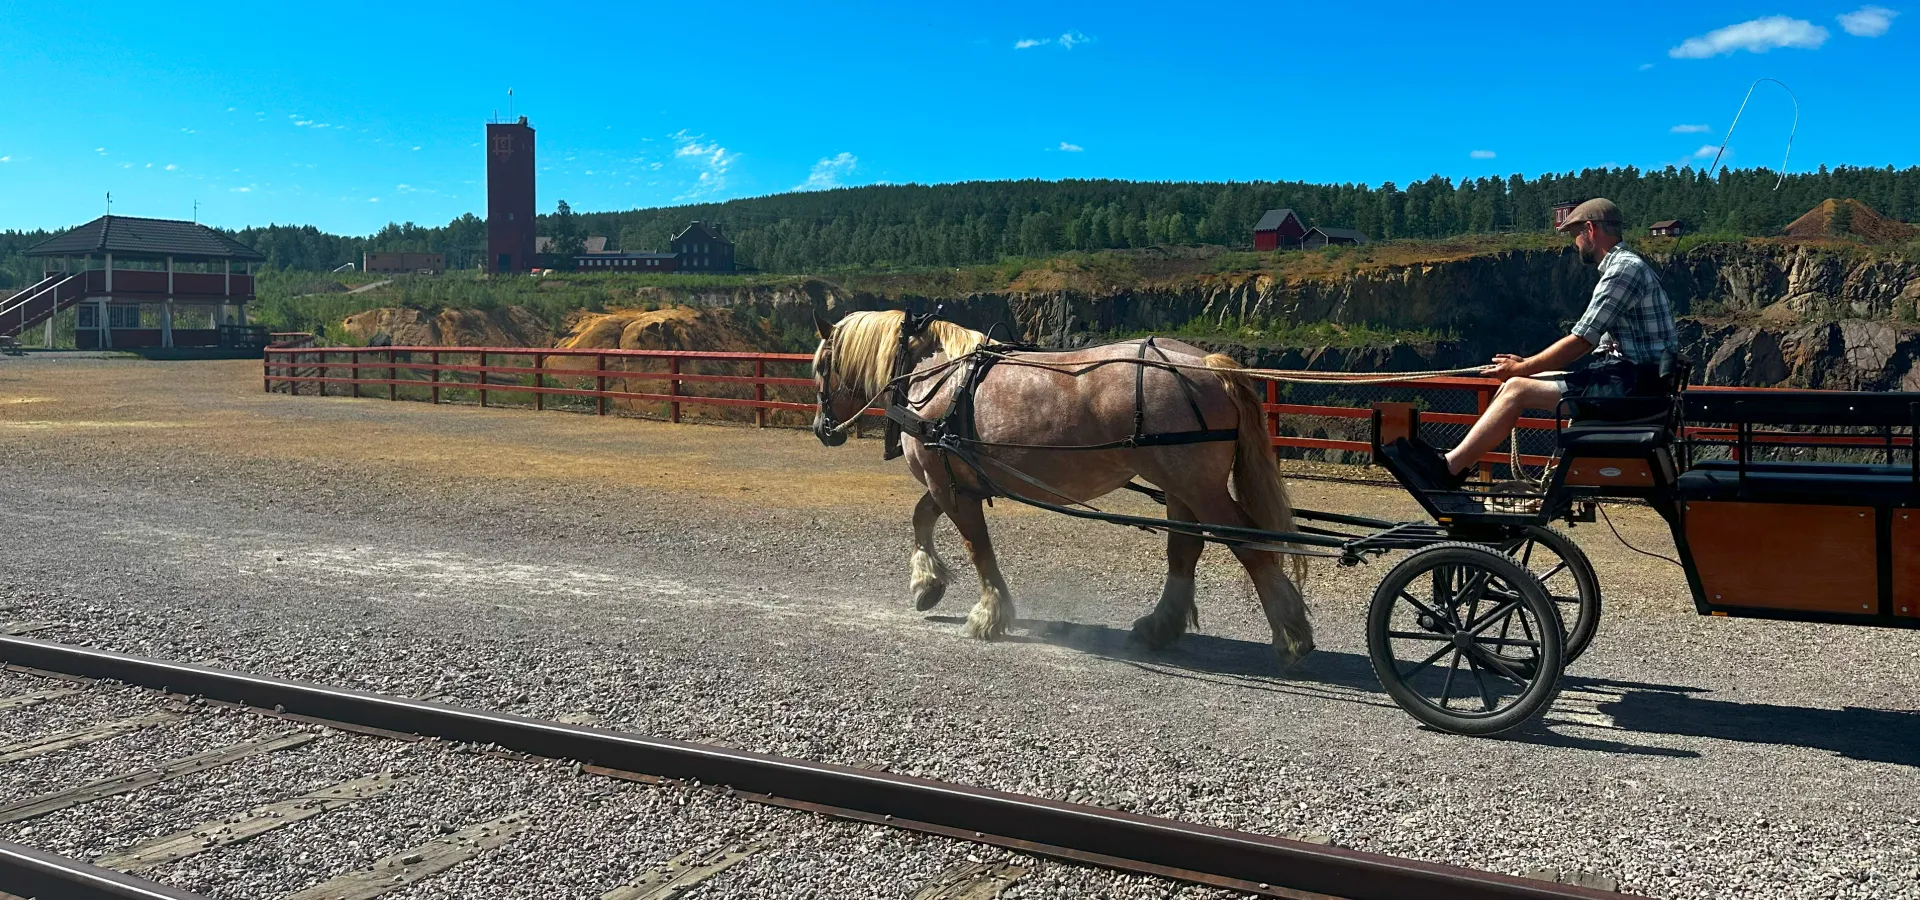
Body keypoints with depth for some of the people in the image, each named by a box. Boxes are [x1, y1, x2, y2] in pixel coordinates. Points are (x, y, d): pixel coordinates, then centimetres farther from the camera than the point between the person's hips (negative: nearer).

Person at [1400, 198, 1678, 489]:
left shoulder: (1623, 269, -14)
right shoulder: (1624, 265, 18)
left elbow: (1581, 342, -17)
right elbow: (1592, 343, 18)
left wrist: (1520, 368, -6)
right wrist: (1525, 366, 12)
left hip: (1634, 381, -10)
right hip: (1627, 373, 10)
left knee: (1517, 389, -14)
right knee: (1517, 383, 8)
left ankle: (1450, 467, -11)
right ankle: (1457, 459, 6)